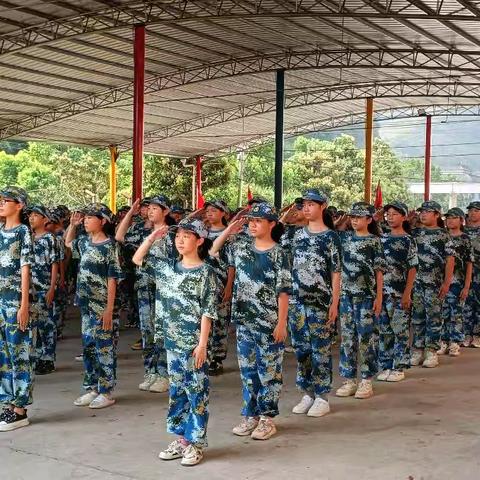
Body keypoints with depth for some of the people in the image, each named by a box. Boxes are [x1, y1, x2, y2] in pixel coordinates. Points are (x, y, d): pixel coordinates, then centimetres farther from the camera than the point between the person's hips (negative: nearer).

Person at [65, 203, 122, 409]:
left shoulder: (109, 246, -11)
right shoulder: (84, 242, 8)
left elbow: (112, 279, -13)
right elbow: (67, 242, 31)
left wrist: (109, 309, -17)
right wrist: (72, 224, 13)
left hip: (102, 306, -7)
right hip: (86, 304, 7)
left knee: (104, 348, 1)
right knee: (88, 346, 12)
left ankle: (106, 392, 9)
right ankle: (91, 388, 23)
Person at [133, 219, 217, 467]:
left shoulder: (205, 272, -9)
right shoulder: (168, 266, 7)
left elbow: (207, 311, -12)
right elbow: (137, 260, 13)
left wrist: (202, 343, -16)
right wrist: (152, 237, 1)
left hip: (194, 342, -6)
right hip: (172, 340, 6)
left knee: (196, 392, 3)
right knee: (176, 390, 13)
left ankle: (195, 443, 11)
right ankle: (181, 438, 24)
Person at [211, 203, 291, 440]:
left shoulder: (278, 254, -8)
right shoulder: (241, 248, 6)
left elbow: (283, 292, -9)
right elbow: (212, 253, 13)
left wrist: (281, 323, -12)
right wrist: (227, 232, 2)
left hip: (269, 324, -5)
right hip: (243, 321, 5)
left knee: (269, 372, 5)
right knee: (247, 370, 12)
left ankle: (267, 418, 15)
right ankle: (250, 415, 24)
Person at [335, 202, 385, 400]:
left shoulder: (374, 241, -1)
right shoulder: (345, 237, 9)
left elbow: (379, 271, -3)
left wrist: (379, 296, -7)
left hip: (366, 296, -4)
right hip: (346, 294, 4)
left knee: (366, 336, 0)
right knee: (347, 337, 7)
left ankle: (366, 381, 8)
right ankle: (349, 379, 16)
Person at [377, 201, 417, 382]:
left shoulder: (408, 241, -4)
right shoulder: (382, 239, 9)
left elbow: (412, 269, -6)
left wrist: (407, 293, -12)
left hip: (400, 293, -5)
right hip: (382, 291, 5)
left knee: (400, 330, 1)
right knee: (384, 330, 9)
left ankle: (399, 368, 9)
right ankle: (385, 366, 18)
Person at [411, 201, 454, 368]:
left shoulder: (443, 235, -2)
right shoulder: (415, 233, 9)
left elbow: (450, 260, -5)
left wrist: (446, 282, -11)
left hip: (435, 283, -4)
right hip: (416, 281, 4)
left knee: (434, 317, 1)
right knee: (417, 317, 8)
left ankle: (431, 352, 8)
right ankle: (417, 350, 15)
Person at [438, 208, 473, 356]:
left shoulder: (465, 239, -2)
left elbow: (469, 265, -4)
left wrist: (466, 287, -9)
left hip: (457, 282, -3)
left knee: (456, 314, 2)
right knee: (443, 313, 6)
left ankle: (455, 344, 10)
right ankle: (444, 342, 15)